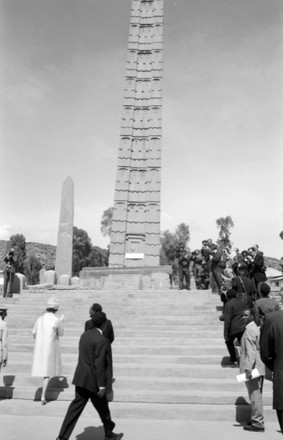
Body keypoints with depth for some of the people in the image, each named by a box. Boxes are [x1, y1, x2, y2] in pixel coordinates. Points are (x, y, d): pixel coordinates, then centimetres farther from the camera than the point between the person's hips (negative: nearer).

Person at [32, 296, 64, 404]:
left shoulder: (40, 319, -3)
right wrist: (61, 322, 14)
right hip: (51, 348, -4)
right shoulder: (57, 320, -15)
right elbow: (61, 333, 1)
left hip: (40, 347, 4)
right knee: (48, 371, 5)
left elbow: (34, 334, 4)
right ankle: (43, 395, -3)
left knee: (43, 368, 23)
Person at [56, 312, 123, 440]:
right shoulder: (101, 339, -20)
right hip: (92, 380, -7)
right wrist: (102, 386, -19)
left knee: (76, 406, 11)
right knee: (103, 408, 12)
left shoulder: (84, 335, 6)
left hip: (81, 377, 7)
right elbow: (99, 364, -22)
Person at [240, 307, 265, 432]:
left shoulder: (249, 330, -16)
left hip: (252, 369, -10)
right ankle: (256, 420, 27)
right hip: (258, 368, 10)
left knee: (255, 396, -3)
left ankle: (258, 424, 4)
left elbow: (251, 351, -22)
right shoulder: (255, 328, 15)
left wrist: (248, 369, -24)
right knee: (256, 396, 17)